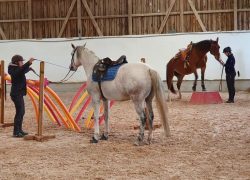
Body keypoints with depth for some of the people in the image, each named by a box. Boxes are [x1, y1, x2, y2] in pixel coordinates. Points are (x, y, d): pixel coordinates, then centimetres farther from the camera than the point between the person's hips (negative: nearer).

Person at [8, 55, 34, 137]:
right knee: (19, 112, -10)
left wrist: (29, 68, 55)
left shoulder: (17, 69, 15)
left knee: (22, 112, 14)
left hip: (19, 93, 10)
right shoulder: (15, 70, -15)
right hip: (16, 94, -10)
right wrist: (29, 63, -47)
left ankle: (19, 130, 21)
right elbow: (21, 70, -38)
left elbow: (23, 71, 39)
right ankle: (16, 132, -7)